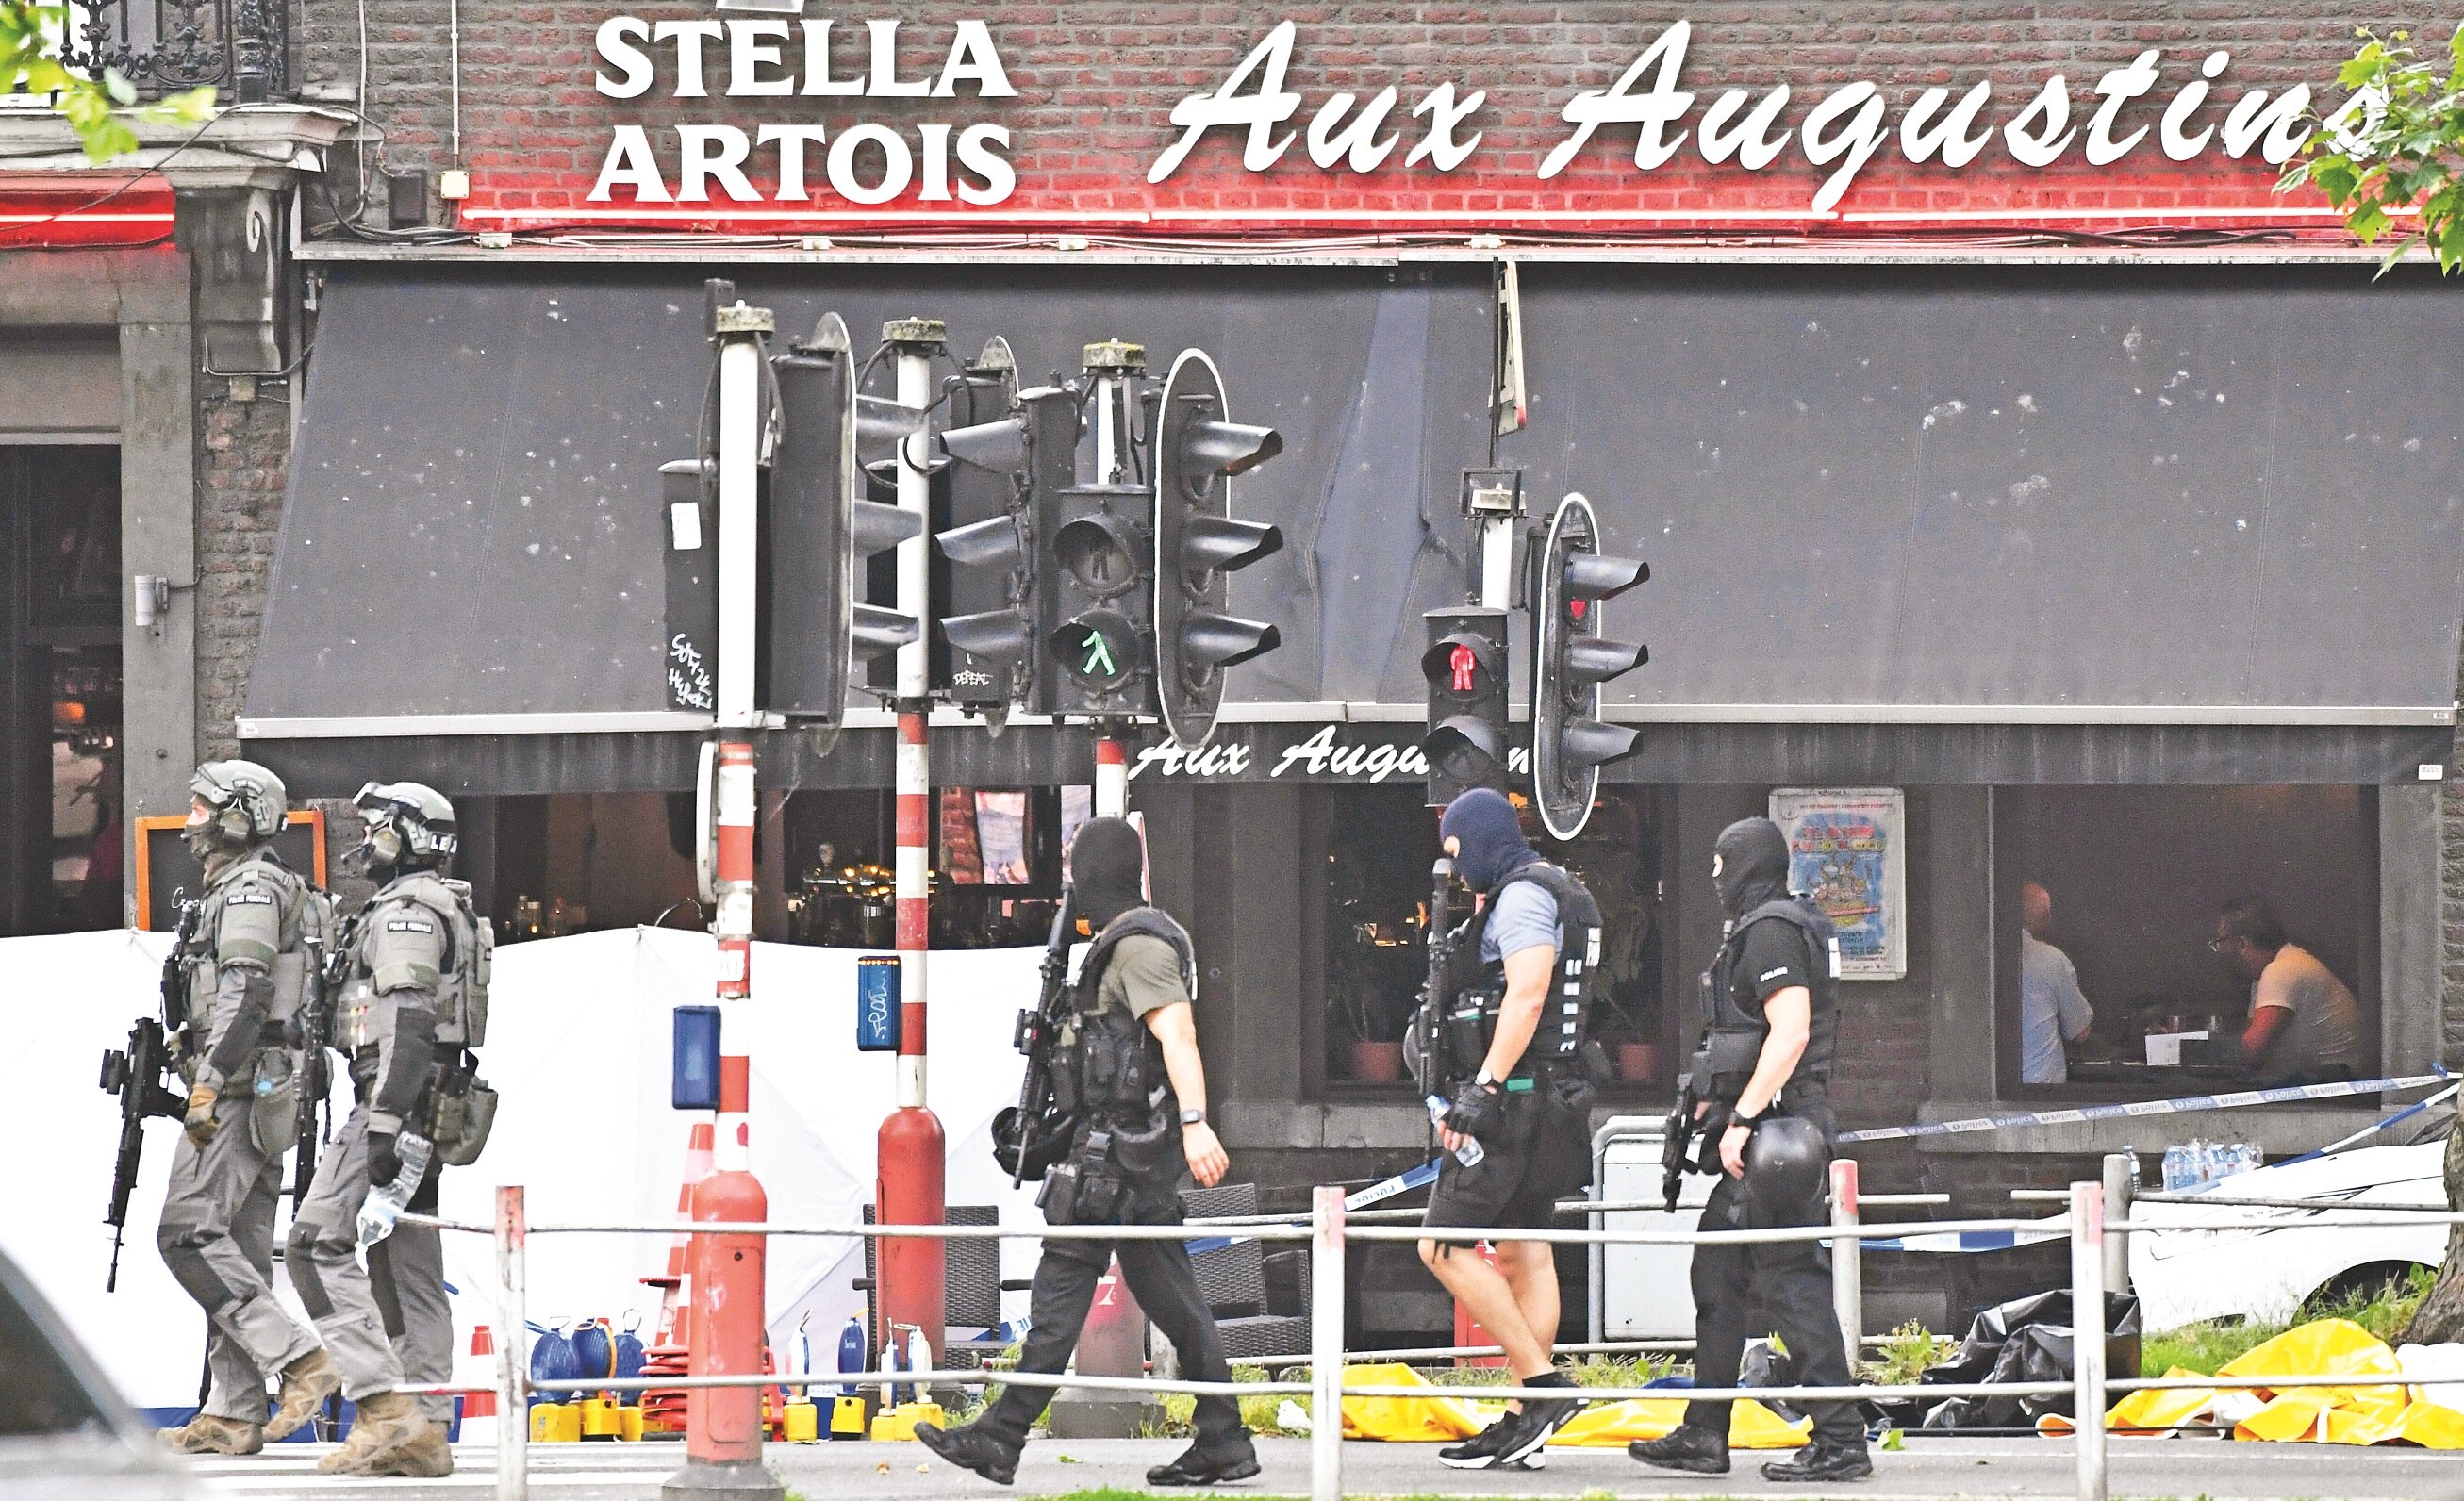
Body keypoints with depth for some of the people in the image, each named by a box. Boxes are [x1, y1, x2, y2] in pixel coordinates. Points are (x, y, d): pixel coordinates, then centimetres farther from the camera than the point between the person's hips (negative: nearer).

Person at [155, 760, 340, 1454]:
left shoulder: (249, 889, -10)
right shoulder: (284, 891, 23)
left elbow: (245, 991, -21)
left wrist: (208, 1082, -25)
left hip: (240, 1085, -11)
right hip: (271, 1096, 11)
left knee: (190, 1230, -15)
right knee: (239, 1246, 7)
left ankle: (300, 1359, -19)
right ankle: (234, 1414, 5)